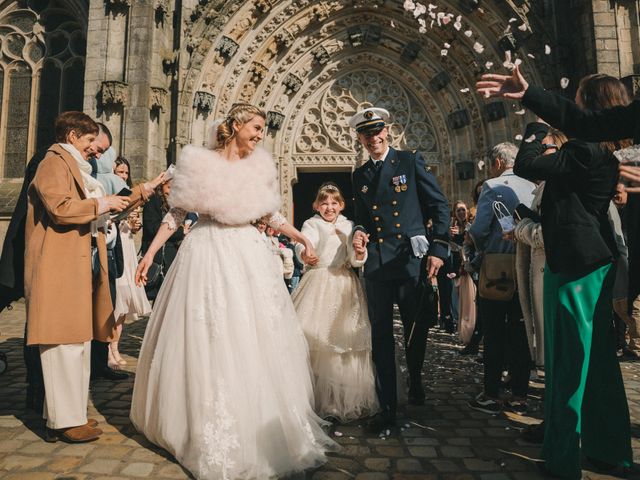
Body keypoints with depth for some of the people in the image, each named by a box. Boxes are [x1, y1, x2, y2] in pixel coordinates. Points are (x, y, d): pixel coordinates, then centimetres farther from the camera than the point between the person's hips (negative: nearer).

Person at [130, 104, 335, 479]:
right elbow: (177, 213, 0)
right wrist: (151, 252, -5)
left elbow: (272, 214, 15)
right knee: (208, 342, 1)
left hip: (248, 254, 4)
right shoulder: (199, 162, -3)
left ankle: (263, 427, 24)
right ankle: (212, 434, 17)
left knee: (258, 339, 6)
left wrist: (302, 239, 7)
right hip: (208, 254, -3)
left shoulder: (260, 166, 8)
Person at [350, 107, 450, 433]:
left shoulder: (411, 162, 1)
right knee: (380, 335, 3)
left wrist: (439, 248, -9)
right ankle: (387, 409, 13)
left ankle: (415, 384, 41)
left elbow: (439, 206, -1)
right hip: (376, 264, 3)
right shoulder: (360, 176, 13)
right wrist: (359, 232, -3)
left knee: (416, 329, 12)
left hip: (413, 259, -2)